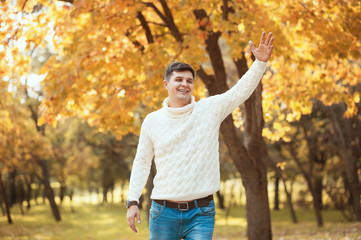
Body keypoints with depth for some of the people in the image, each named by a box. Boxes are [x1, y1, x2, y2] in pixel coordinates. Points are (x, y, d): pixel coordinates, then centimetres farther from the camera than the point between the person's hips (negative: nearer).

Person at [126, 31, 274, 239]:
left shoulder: (210, 109, 1)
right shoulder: (152, 121, 4)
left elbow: (242, 90, -9)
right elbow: (142, 163, 12)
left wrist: (261, 62, -23)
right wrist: (133, 201, 6)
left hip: (200, 214, -1)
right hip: (164, 213, 1)